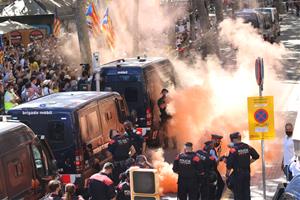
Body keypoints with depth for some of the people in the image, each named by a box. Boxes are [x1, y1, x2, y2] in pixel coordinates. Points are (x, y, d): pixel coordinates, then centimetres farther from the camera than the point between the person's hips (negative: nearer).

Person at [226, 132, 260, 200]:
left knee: (237, 192, 2)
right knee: (246, 191, 14)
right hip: (247, 172, 6)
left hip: (238, 173, -6)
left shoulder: (234, 149, -15)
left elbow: (229, 164, -16)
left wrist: (227, 174, -5)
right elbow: (256, 156, 12)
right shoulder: (248, 147, 3)